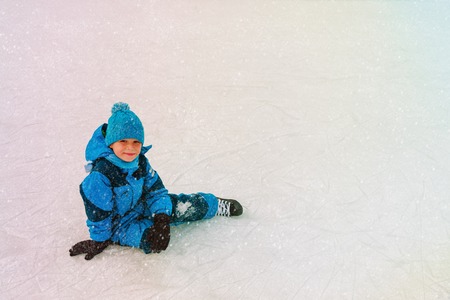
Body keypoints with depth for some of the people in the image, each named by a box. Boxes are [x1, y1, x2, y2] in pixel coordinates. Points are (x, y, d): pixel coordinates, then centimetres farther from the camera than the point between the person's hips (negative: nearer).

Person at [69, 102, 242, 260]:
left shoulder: (140, 161, -10)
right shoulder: (100, 174, -31)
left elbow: (156, 191, -3)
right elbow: (97, 212, -21)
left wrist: (162, 218, -15)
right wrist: (99, 241, -13)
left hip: (143, 206, 6)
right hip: (119, 224, -6)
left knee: (195, 206, 0)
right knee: (153, 241, -33)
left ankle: (216, 206, 31)